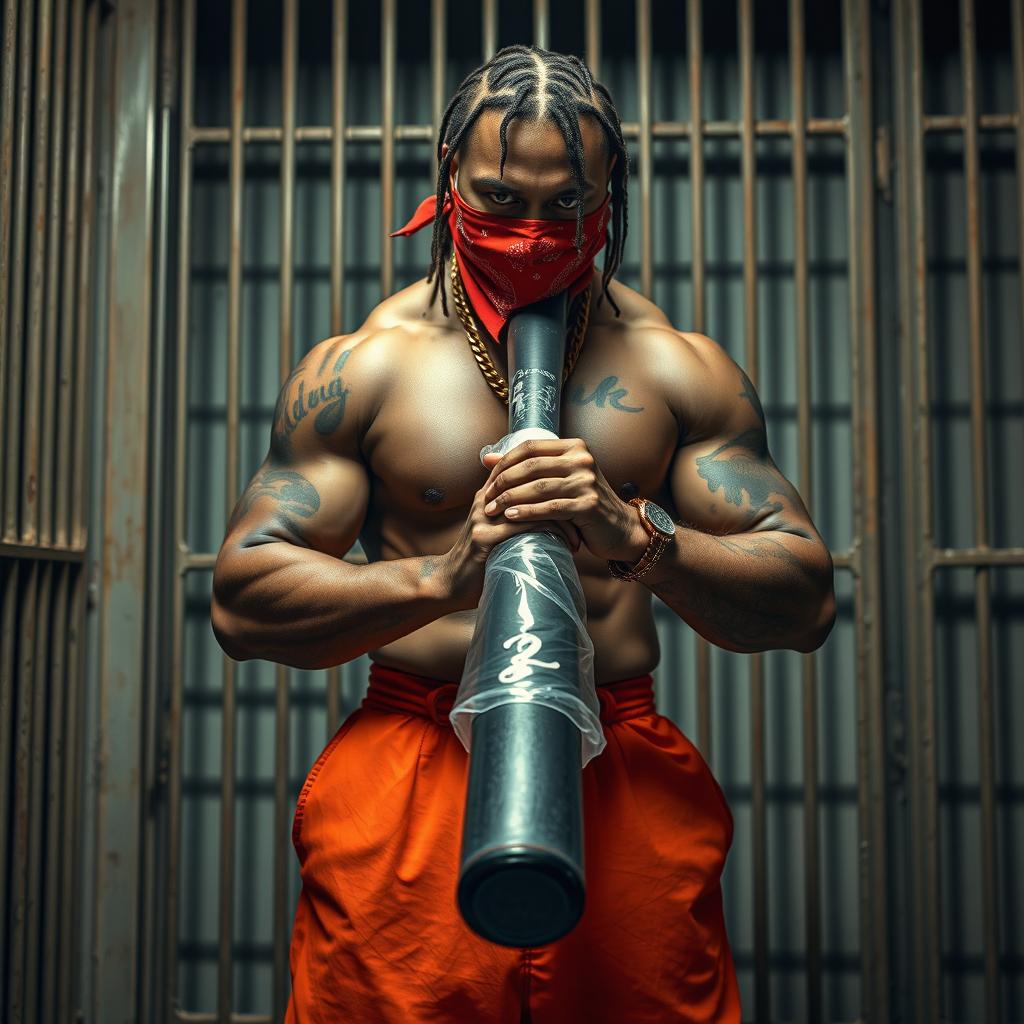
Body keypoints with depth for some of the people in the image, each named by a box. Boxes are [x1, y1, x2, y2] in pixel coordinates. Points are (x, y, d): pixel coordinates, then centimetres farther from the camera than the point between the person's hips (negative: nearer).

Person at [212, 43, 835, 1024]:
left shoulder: (679, 367, 6)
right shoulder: (359, 367, 3)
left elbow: (806, 601, 1)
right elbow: (240, 600, -2)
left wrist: (636, 538, -17)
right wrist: (443, 575, -17)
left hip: (628, 787, 1)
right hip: (410, 778, -1)